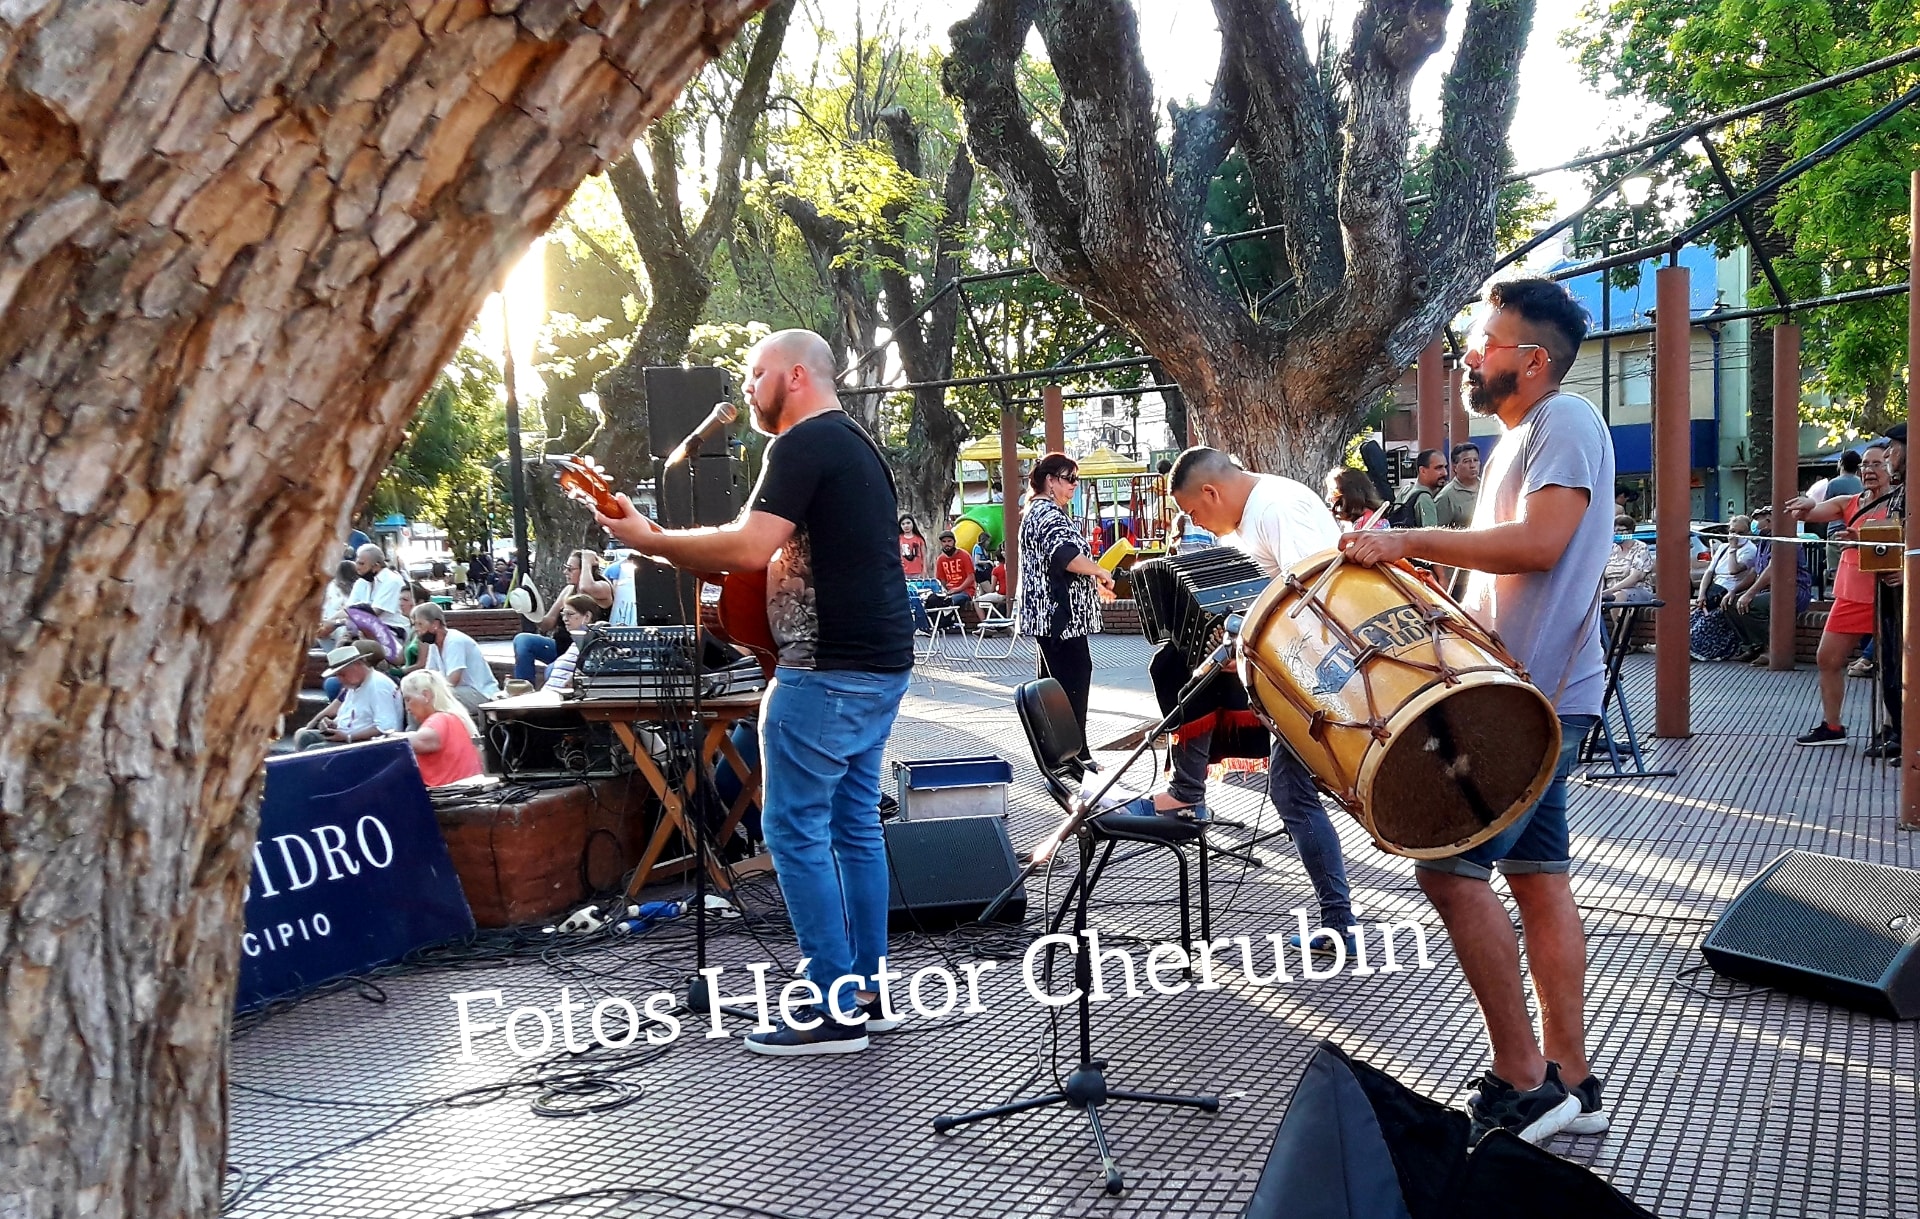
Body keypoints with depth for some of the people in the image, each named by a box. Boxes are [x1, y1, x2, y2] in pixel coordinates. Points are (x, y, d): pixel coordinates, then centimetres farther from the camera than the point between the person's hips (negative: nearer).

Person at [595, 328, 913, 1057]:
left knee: (795, 829, -4)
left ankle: (836, 1011, -1)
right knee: (854, 825, 13)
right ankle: (867, 994, 19)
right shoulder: (858, 446, 20)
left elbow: (749, 547, -22)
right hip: (881, 666, 10)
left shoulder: (805, 444, -12)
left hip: (830, 669, -10)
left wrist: (650, 541, -10)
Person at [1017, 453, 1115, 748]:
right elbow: (1065, 554, -29)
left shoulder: (1037, 511, 21)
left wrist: (1093, 582, 25)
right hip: (1061, 615, -11)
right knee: (1074, 679, -9)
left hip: (1046, 615, 11)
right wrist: (1100, 572, -16)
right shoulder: (1049, 513, -13)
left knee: (1054, 681, 13)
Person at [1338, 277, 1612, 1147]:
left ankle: (1521, 1079, -1)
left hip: (1538, 694, -10)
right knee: (1536, 874, 11)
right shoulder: (1516, 439, 20)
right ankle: (1569, 1084, 19)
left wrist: (1408, 543, -23)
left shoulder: (1565, 422, -10)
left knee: (1449, 864, -11)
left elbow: (1538, 544, -25)